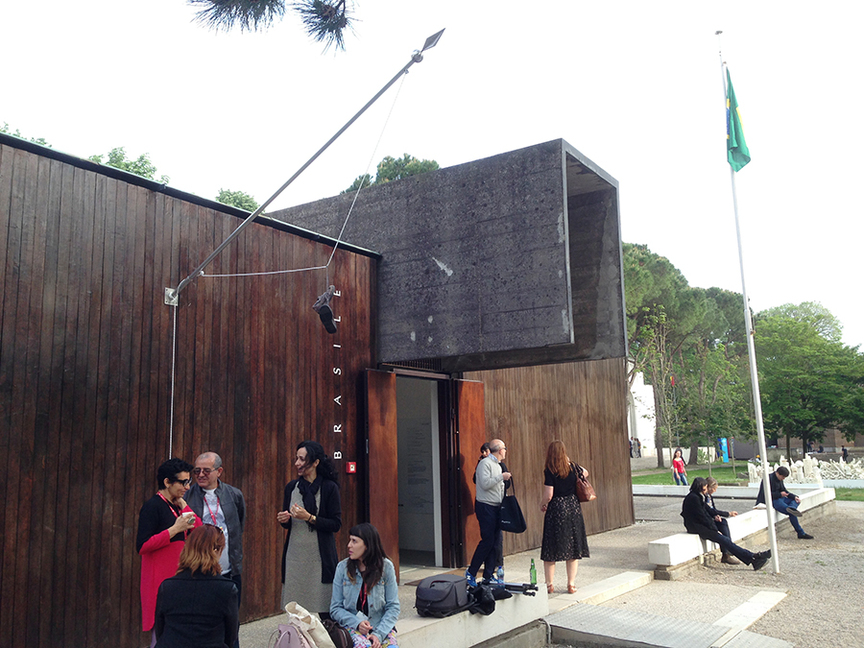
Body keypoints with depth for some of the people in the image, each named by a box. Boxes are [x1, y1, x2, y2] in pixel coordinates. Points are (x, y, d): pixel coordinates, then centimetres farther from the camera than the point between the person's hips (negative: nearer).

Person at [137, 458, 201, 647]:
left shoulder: (177, 506, 14)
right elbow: (142, 546, -18)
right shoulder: (153, 506, -11)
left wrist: (183, 504, 1)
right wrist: (175, 529, -21)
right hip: (160, 581, -8)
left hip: (179, 579, 8)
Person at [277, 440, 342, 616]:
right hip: (295, 554, 4)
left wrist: (309, 517, -15)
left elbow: (336, 524, -7)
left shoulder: (329, 488, -4)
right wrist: (283, 520, -3)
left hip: (320, 555, -4)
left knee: (323, 611, -4)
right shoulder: (291, 487, 10)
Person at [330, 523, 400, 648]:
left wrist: (379, 634, -15)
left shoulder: (386, 567, -1)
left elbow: (393, 606, -1)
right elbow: (335, 608, 3)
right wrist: (357, 623, -13)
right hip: (352, 626, -1)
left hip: (382, 626, 1)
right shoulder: (342, 567, 1)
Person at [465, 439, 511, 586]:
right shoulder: (485, 463, -11)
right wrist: (501, 477, -18)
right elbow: (485, 483, -23)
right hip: (486, 507, -9)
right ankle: (471, 572, 3)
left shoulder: (497, 465, 18)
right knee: (487, 541, -10)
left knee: (497, 541, 6)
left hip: (496, 507, 9)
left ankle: (488, 575, 13)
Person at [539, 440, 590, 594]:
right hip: (574, 508, 4)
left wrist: (542, 505, 4)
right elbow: (585, 473, 24)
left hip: (556, 510, -4)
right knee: (573, 548, 11)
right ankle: (571, 584, 14)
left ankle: (549, 585, 11)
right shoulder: (573, 468, 1)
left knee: (551, 550, 6)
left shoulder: (549, 471, -11)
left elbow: (548, 495, -14)